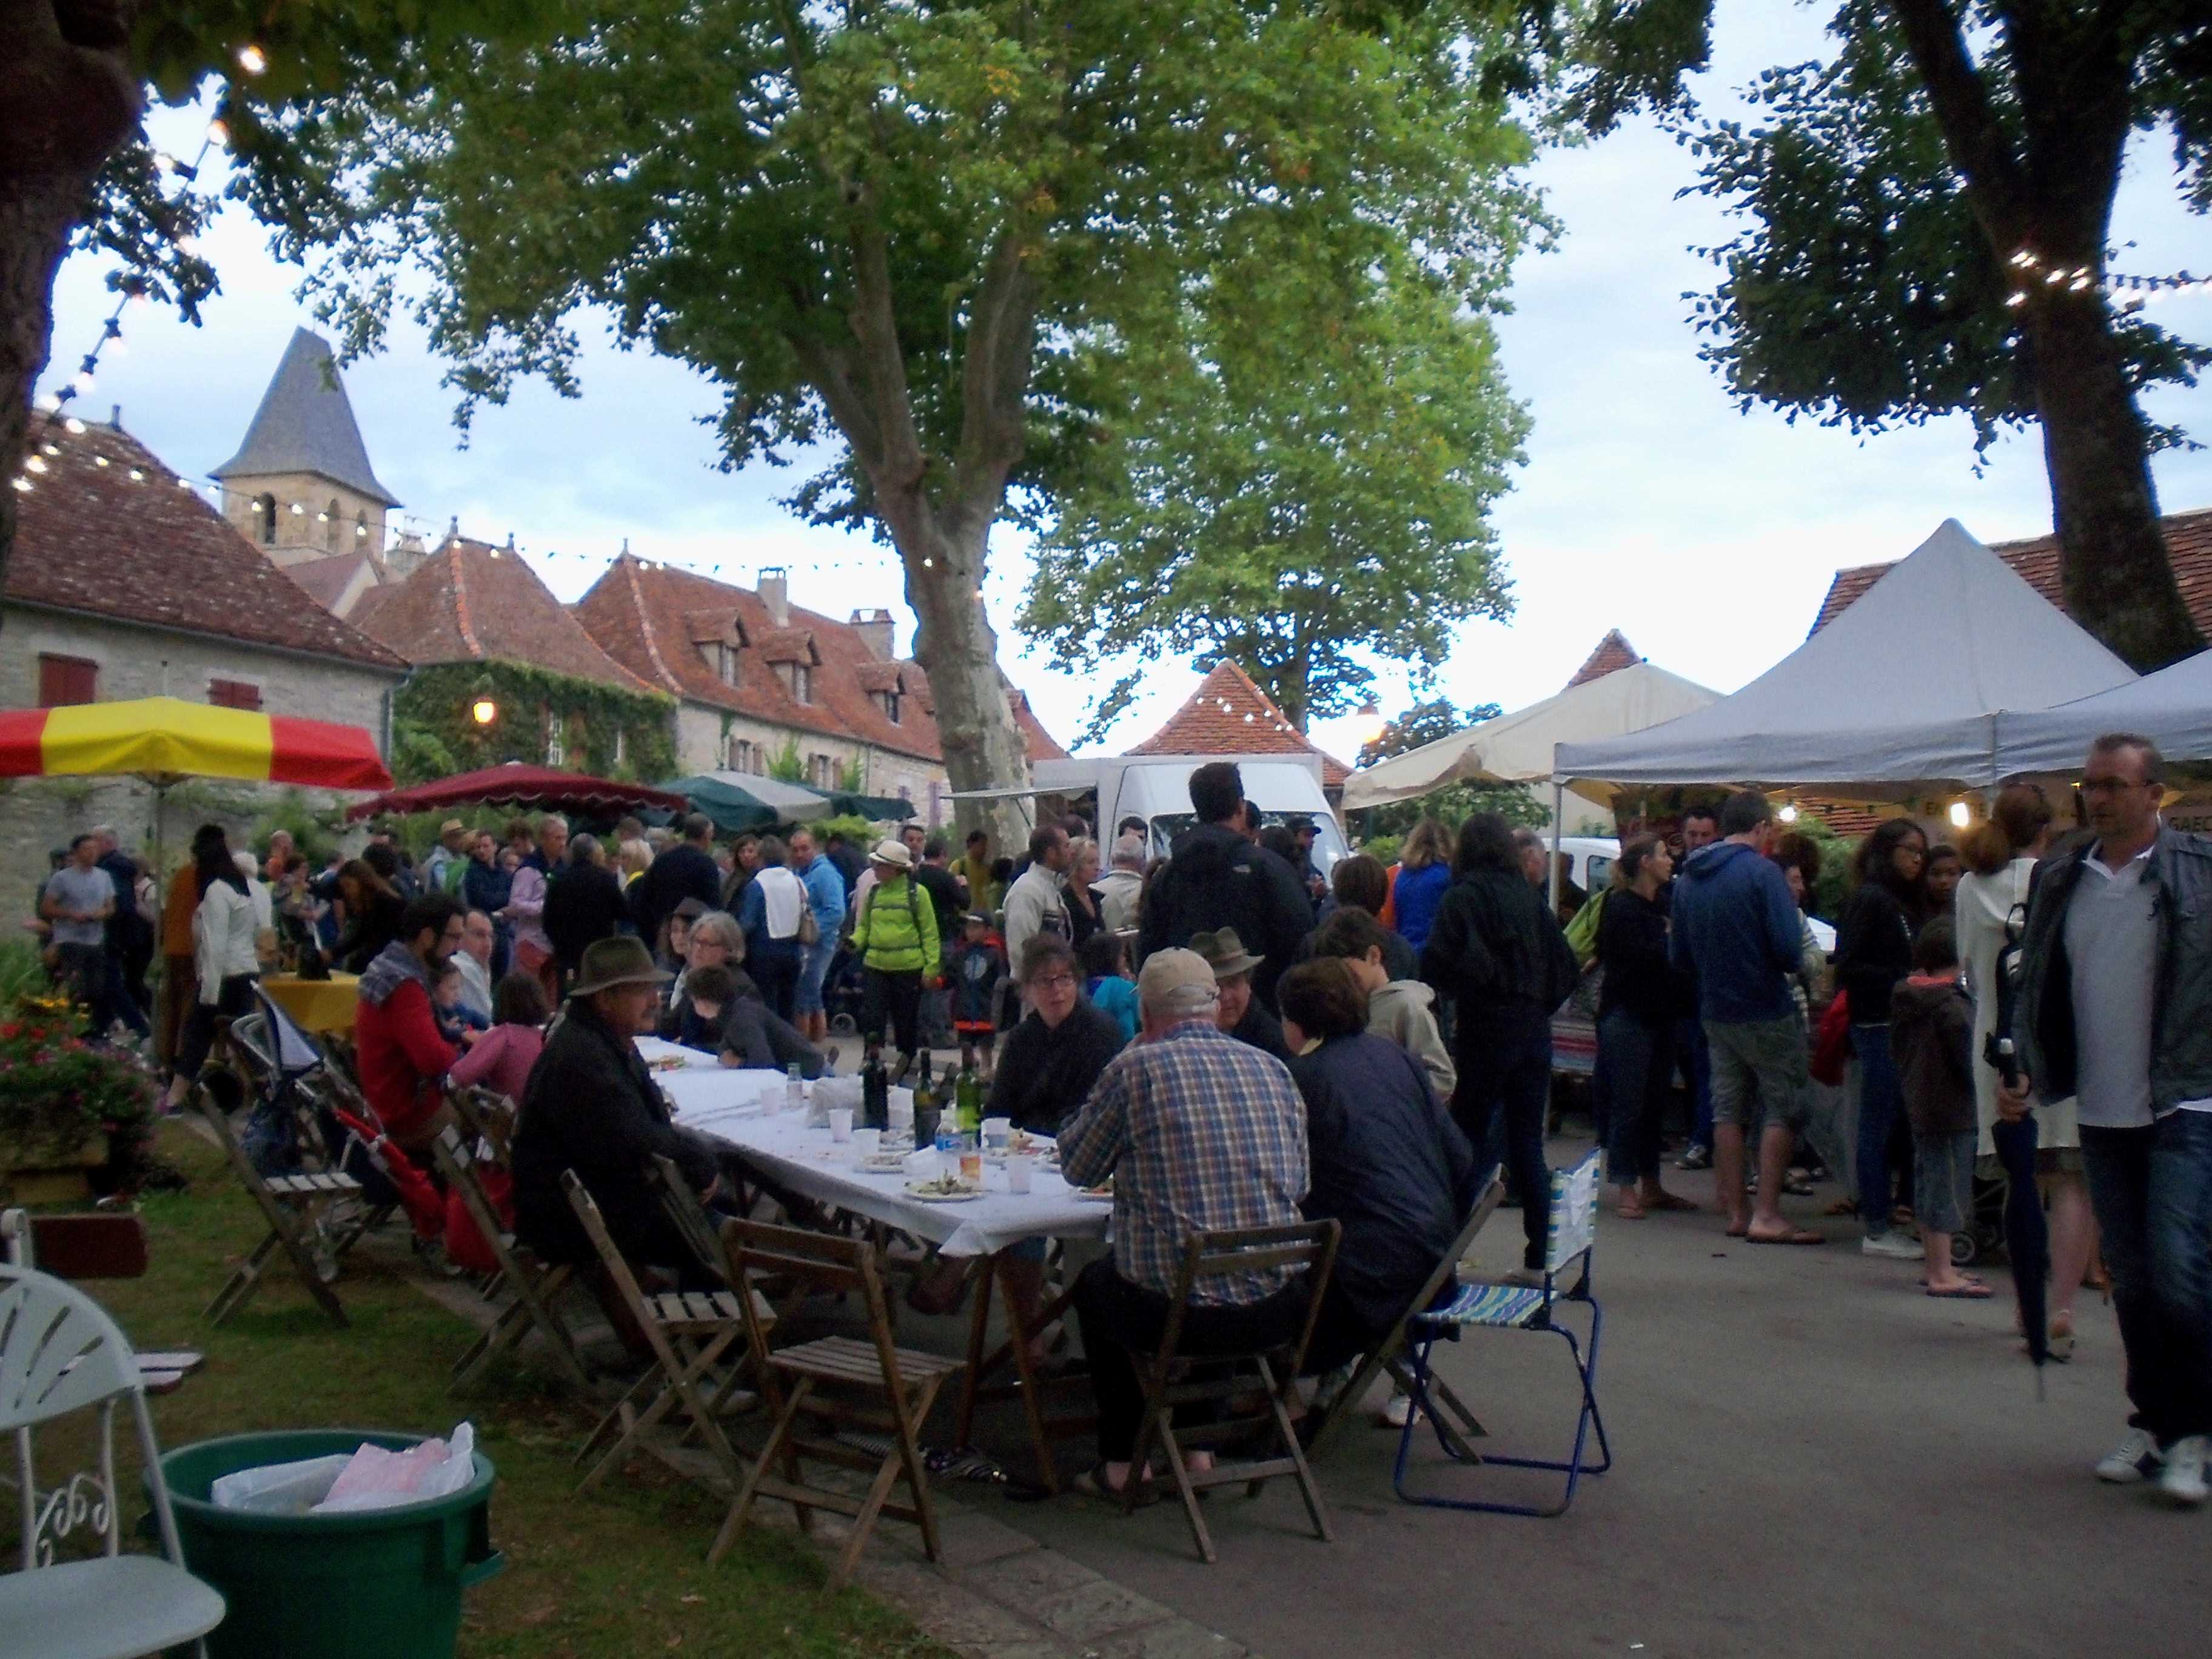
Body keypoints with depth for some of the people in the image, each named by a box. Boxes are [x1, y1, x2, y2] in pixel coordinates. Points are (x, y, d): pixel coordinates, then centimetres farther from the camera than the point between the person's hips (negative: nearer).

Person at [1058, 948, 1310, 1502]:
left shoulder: (1135, 1068, -8)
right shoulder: (1273, 1068, 5)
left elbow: (1077, 1167, 4)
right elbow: (1300, 1185, 12)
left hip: (1172, 1310, -4)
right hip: (1275, 1311, 4)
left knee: (1094, 1284, 29)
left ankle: (1123, 1461, 31)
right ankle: (1198, 1445, 36)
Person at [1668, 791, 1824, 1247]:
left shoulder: (1688, 877, 6)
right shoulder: (1762, 872, -13)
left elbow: (1678, 955, 10)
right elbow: (1788, 947, -20)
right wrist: (1789, 966, 1)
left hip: (1715, 1013, 6)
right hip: (1765, 1009, -6)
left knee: (1728, 1108, 12)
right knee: (1783, 1107, 2)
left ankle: (1736, 1212, 15)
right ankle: (1767, 1214, -1)